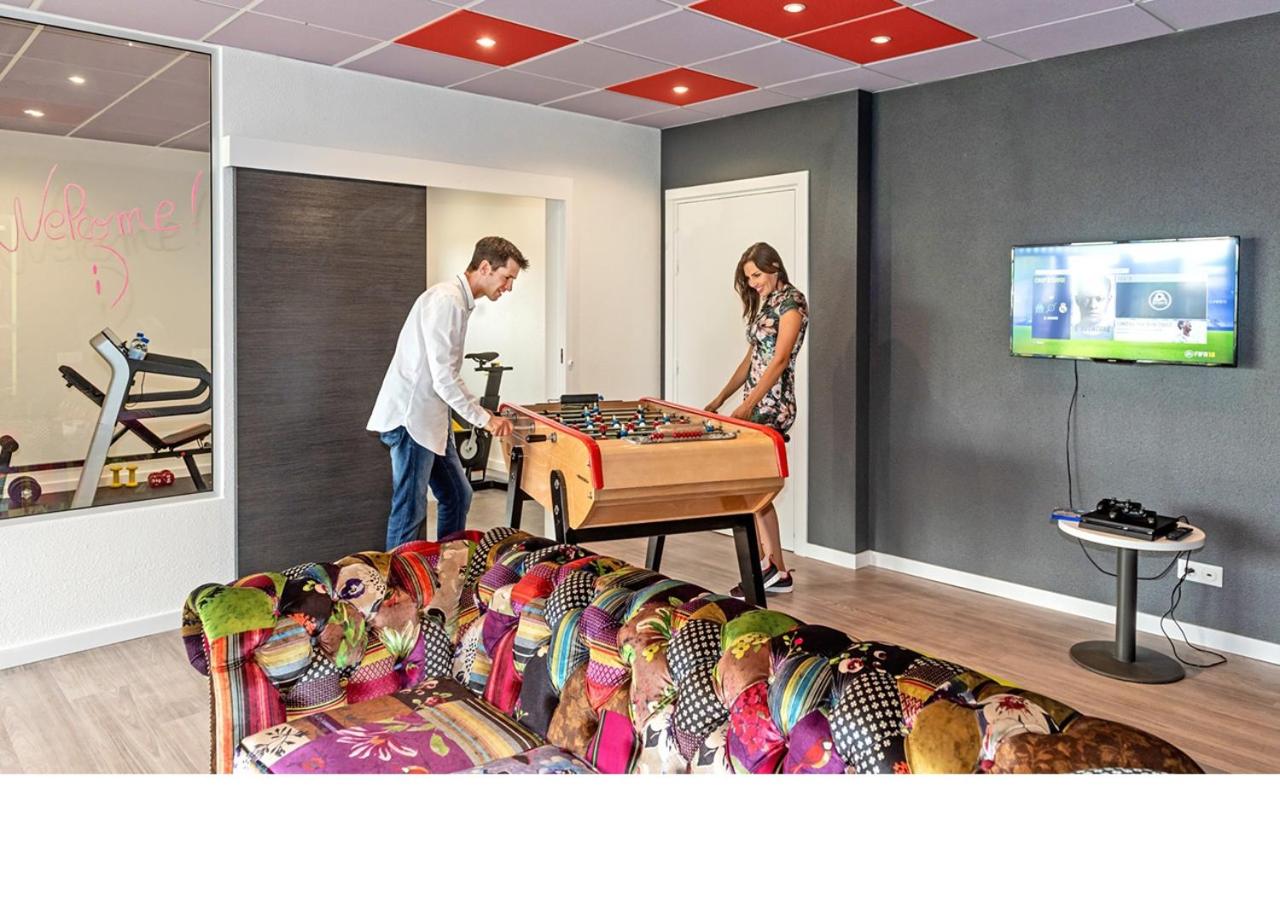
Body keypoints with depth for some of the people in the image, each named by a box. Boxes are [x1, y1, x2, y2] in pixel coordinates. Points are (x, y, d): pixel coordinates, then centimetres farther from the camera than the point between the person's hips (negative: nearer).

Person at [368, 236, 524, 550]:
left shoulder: (458, 300, 14)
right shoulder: (447, 301, -18)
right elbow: (444, 378, -22)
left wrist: (480, 411, 12)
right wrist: (483, 418, -14)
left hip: (430, 418, 11)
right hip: (410, 418, -11)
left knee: (457, 496, 16)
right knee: (410, 513, -3)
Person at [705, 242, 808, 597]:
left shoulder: (791, 301, -8)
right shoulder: (764, 304, 18)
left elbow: (780, 359, -17)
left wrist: (748, 404, -23)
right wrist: (721, 398, 16)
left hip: (772, 405, -9)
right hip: (755, 404, 9)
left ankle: (770, 565, 0)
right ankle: (776, 571, 15)